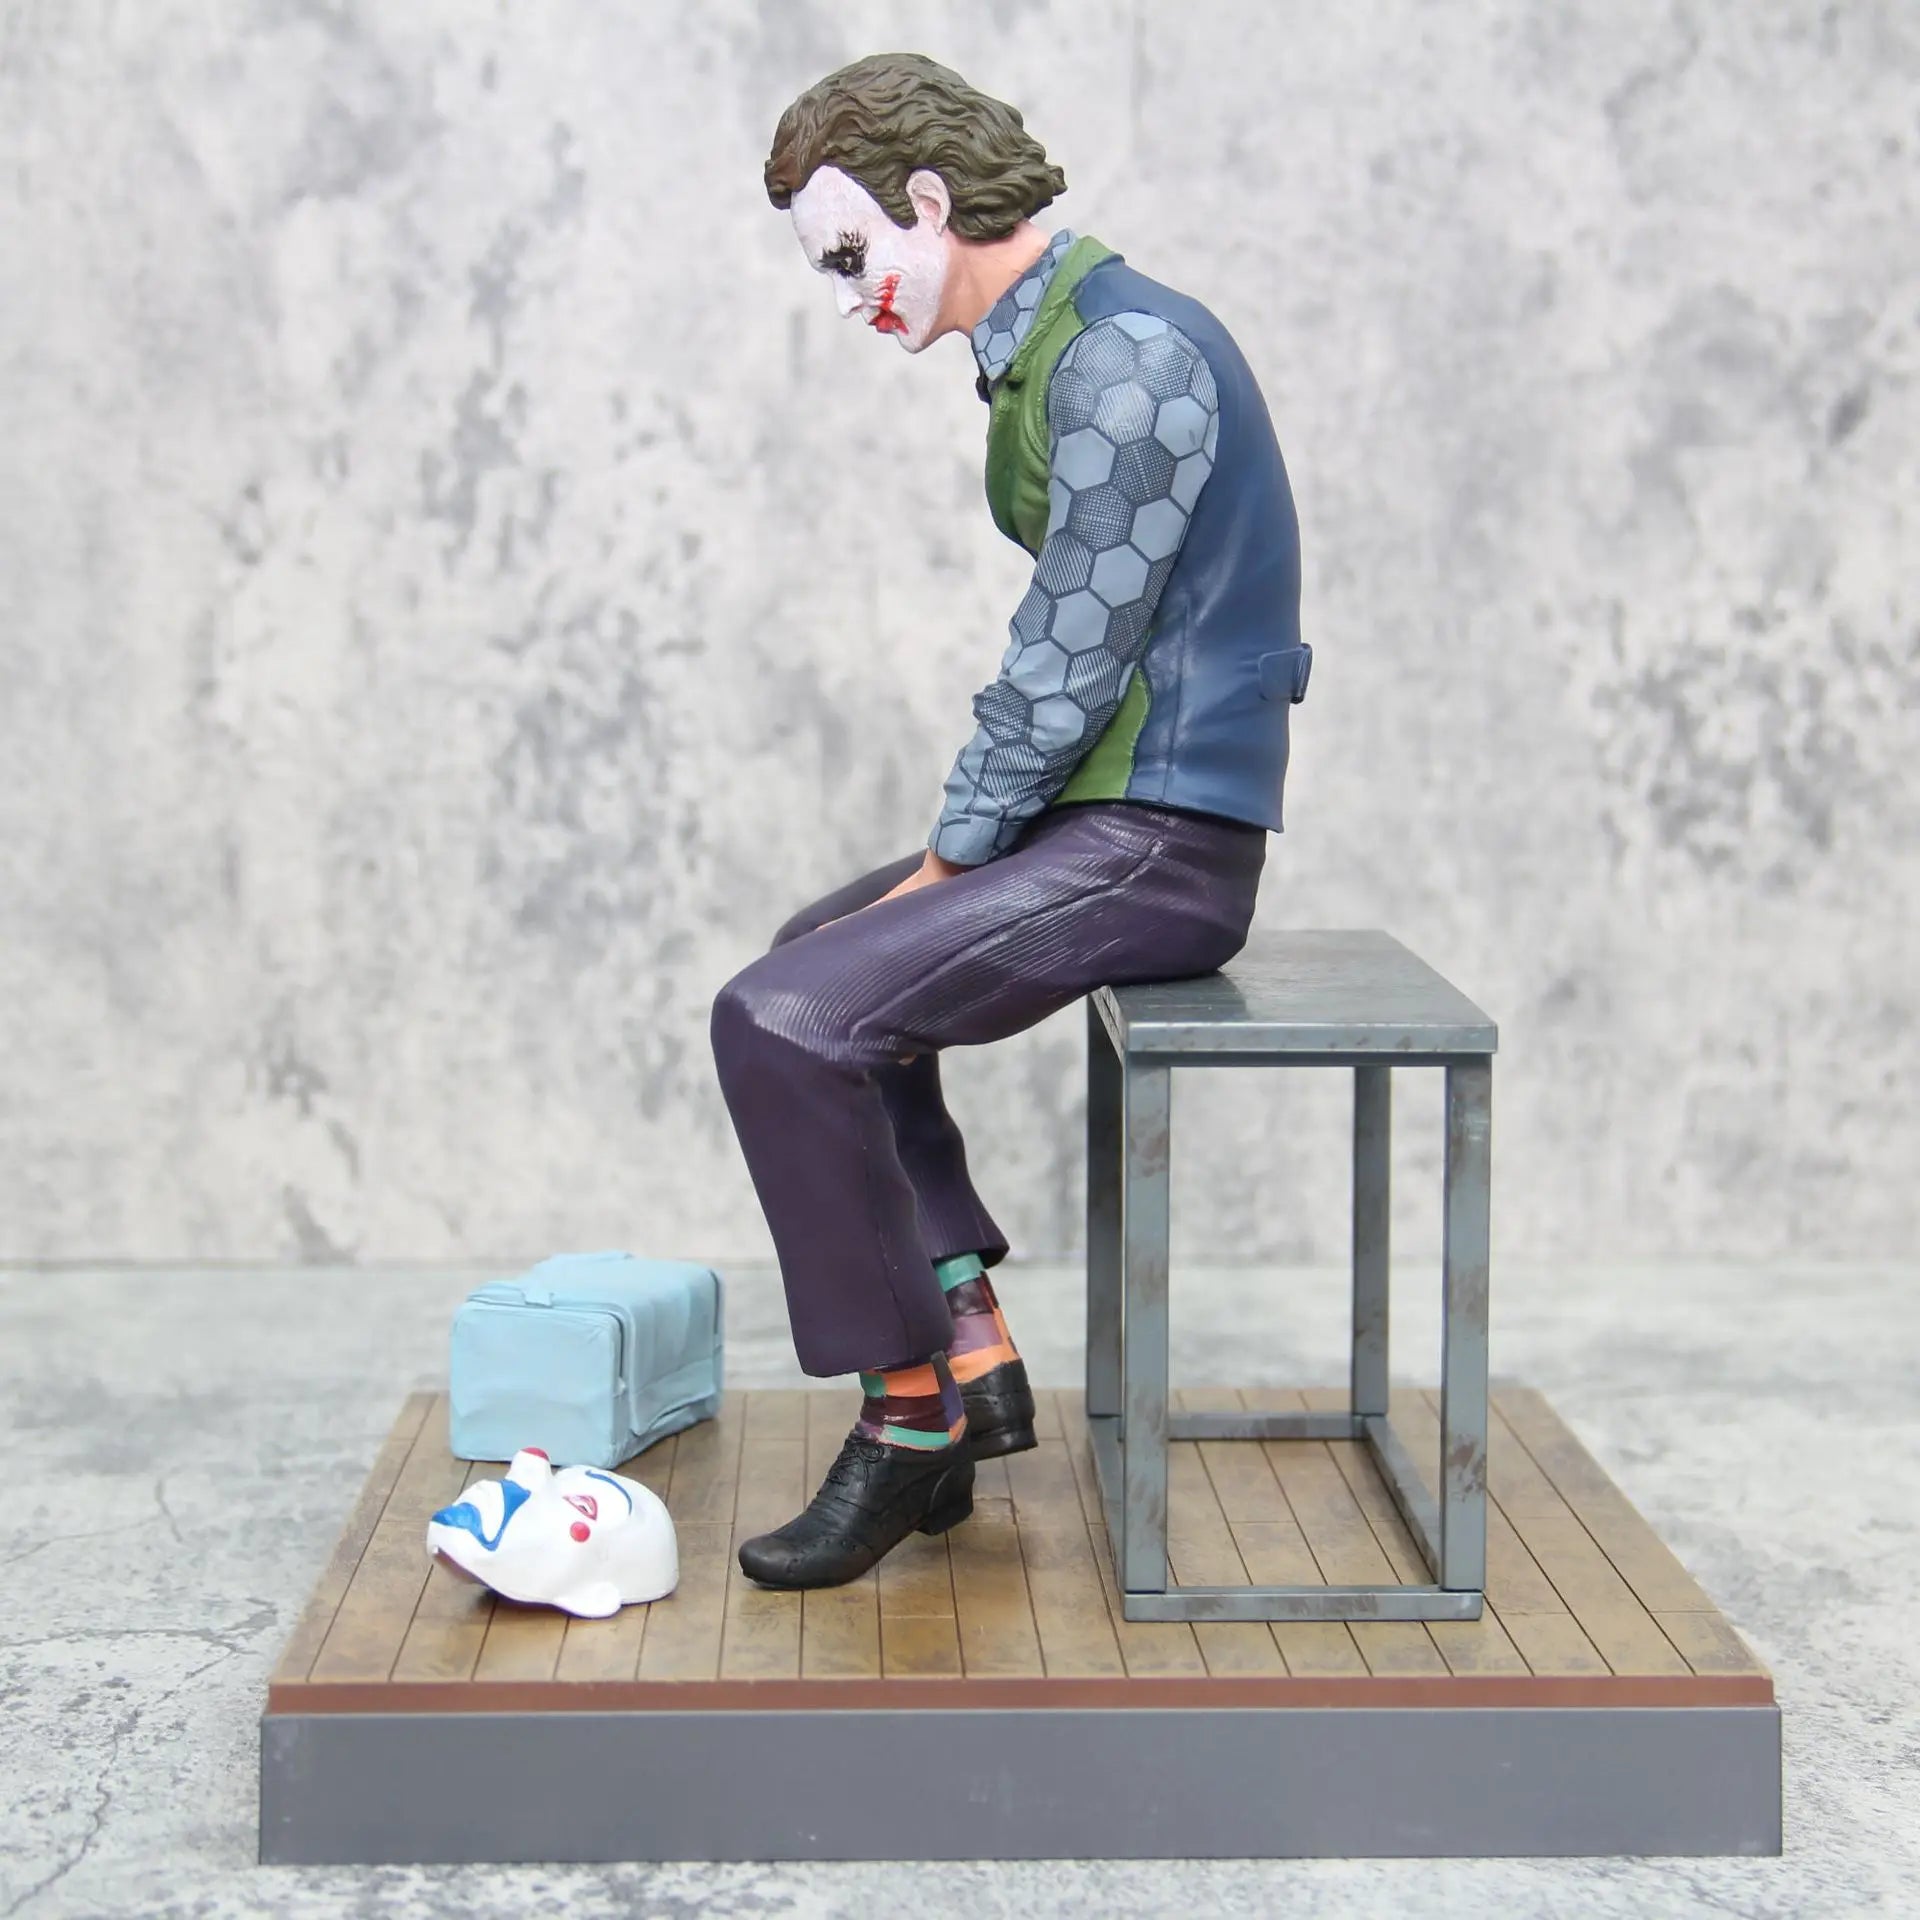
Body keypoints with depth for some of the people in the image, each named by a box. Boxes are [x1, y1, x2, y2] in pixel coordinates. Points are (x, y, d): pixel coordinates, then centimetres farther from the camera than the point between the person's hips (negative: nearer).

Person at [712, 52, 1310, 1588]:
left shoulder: (1124, 355, -18)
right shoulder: (1050, 348, 14)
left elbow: (1070, 663, -20)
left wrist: (947, 860, -10)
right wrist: (951, 854, 11)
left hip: (1160, 842, -11)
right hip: (1105, 817, 11)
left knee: (781, 1020, -19)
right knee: (822, 953, 25)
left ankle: (911, 1416, -6)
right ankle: (972, 1358, 21)